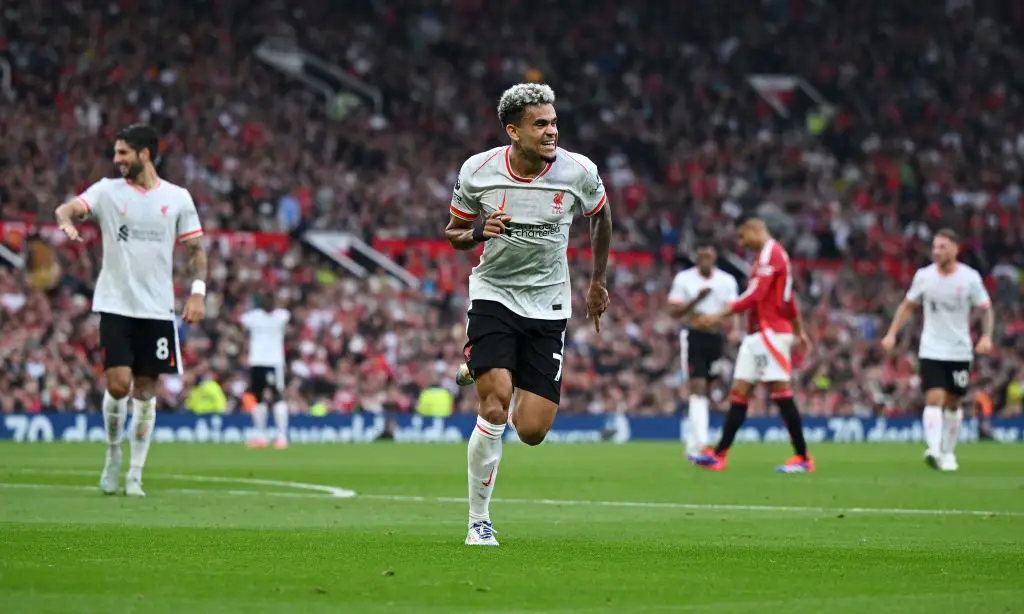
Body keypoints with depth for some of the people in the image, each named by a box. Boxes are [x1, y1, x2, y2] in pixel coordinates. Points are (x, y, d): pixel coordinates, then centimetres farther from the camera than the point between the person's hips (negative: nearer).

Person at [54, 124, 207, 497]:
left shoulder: (177, 198, 4)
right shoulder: (108, 191, 3)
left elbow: (195, 249, 8)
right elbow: (66, 209, -10)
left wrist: (197, 292, -5)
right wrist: (67, 223, -34)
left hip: (157, 309, 1)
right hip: (115, 306, -1)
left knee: (145, 390, 2)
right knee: (118, 385, -11)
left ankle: (135, 475, 10)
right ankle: (113, 454, 15)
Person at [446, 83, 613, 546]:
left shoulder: (579, 172, -9)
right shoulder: (478, 171, -9)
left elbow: (600, 217, 13)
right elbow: (453, 233, 7)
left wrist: (598, 282, 19)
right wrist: (477, 233, -17)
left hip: (548, 307, 1)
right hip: (493, 295, -1)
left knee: (532, 431, -5)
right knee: (496, 404, -22)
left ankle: (482, 370, 30)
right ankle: (478, 522, -7)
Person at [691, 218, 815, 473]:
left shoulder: (770, 253, -11)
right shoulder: (771, 255, 20)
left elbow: (754, 295, -20)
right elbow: (788, 298, 27)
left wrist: (720, 315, -22)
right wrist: (799, 331, 33)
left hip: (770, 332, -10)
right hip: (758, 334, 10)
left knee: (781, 392, -10)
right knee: (739, 392, 4)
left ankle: (803, 458, -7)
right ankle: (719, 455, 1)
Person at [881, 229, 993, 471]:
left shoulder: (970, 278, -6)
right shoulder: (924, 276, -2)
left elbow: (986, 309, 0)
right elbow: (908, 305, 11)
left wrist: (986, 336, -16)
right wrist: (892, 334, 2)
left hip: (960, 352, 0)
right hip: (931, 351, 0)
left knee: (952, 404, 10)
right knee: (934, 398, -17)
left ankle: (948, 452, 25)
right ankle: (933, 450, -27)